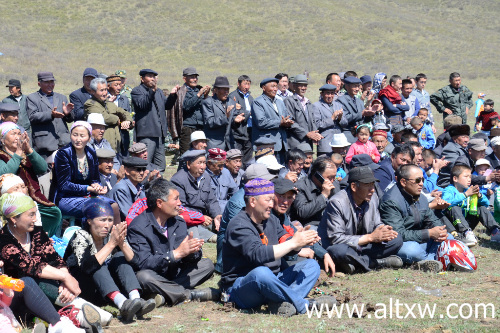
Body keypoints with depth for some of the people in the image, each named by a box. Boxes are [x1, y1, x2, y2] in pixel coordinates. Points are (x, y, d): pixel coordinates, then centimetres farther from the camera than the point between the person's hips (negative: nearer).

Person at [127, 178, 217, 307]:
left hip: (174, 274, 6)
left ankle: (164, 294, -23)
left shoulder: (178, 222, 5)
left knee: (207, 264, -7)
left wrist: (192, 250, -23)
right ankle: (191, 294, -23)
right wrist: (176, 253, -32)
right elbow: (143, 263, -27)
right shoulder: (138, 227, -16)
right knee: (143, 276, -38)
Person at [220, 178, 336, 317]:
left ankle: (282, 303, -30)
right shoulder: (239, 226, -17)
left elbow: (285, 243, 9)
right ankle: (304, 304, -28)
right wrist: (294, 242, -27)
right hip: (239, 287, -9)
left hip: (271, 282, 9)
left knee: (312, 265, -1)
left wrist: (303, 241, -15)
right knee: (261, 273, -41)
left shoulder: (271, 219, 12)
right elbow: (258, 254, -30)